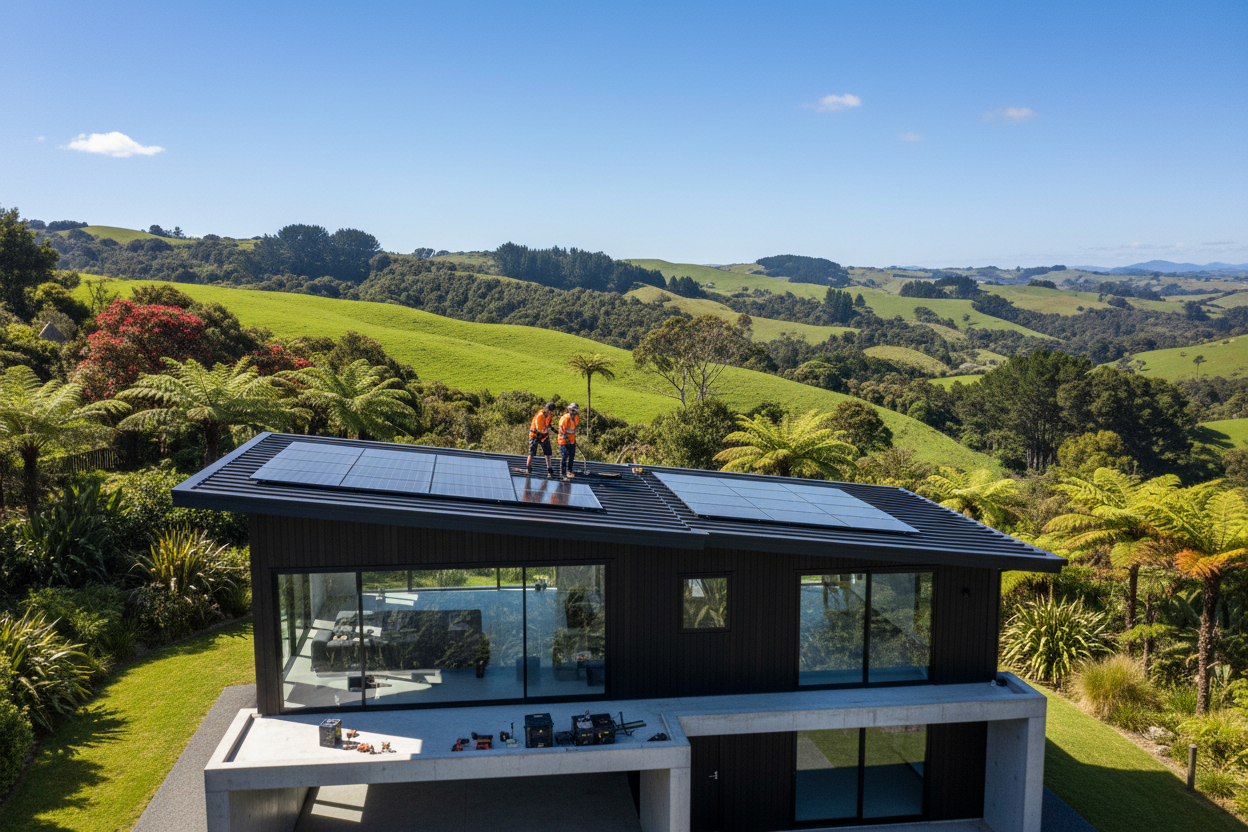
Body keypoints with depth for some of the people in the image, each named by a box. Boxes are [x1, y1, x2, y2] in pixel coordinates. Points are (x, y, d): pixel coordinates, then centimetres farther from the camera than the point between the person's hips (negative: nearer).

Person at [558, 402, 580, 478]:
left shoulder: (576, 418, 4)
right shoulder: (565, 418, -19)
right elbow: (561, 429, -18)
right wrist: (566, 439, -21)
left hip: (572, 440, 7)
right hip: (564, 440, -7)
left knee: (571, 456, 11)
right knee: (564, 456, -3)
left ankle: (569, 471, 26)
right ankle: (562, 472, 7)